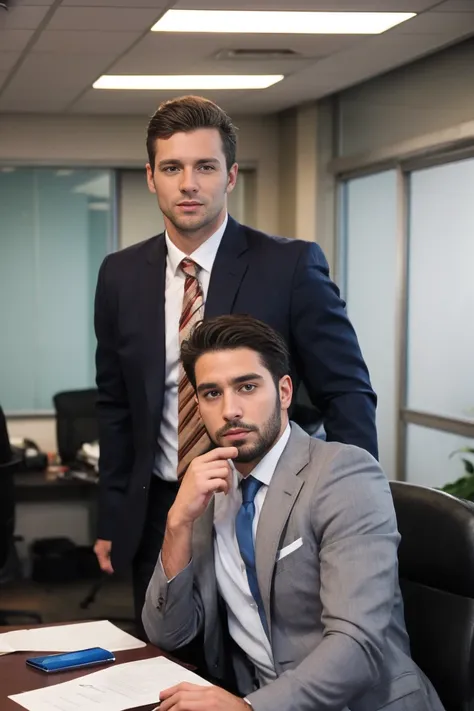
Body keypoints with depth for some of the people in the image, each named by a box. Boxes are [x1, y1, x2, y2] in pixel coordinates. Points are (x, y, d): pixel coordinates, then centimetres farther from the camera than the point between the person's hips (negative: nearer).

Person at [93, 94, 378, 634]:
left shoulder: (292, 266, -9)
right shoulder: (121, 275, 3)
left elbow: (349, 396, -7)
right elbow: (115, 406, 11)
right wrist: (111, 520, 10)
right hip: (157, 521, 3)